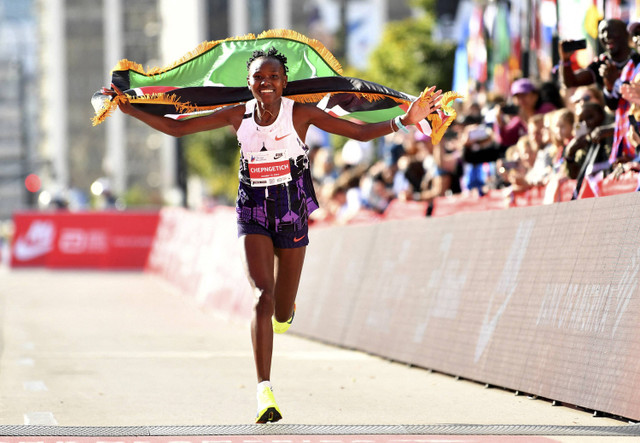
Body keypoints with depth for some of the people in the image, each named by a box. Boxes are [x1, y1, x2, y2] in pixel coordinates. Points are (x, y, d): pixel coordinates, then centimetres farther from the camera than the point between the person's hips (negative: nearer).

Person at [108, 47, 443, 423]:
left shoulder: (300, 113, -9)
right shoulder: (238, 116, -4)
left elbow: (360, 132, -10)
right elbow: (176, 128, 2)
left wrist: (405, 121, -22)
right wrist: (131, 110, -5)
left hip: (292, 214, 0)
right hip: (253, 214, 0)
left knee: (282, 313, 7)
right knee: (262, 297, -19)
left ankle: (285, 308, 50)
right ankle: (265, 392, -21)